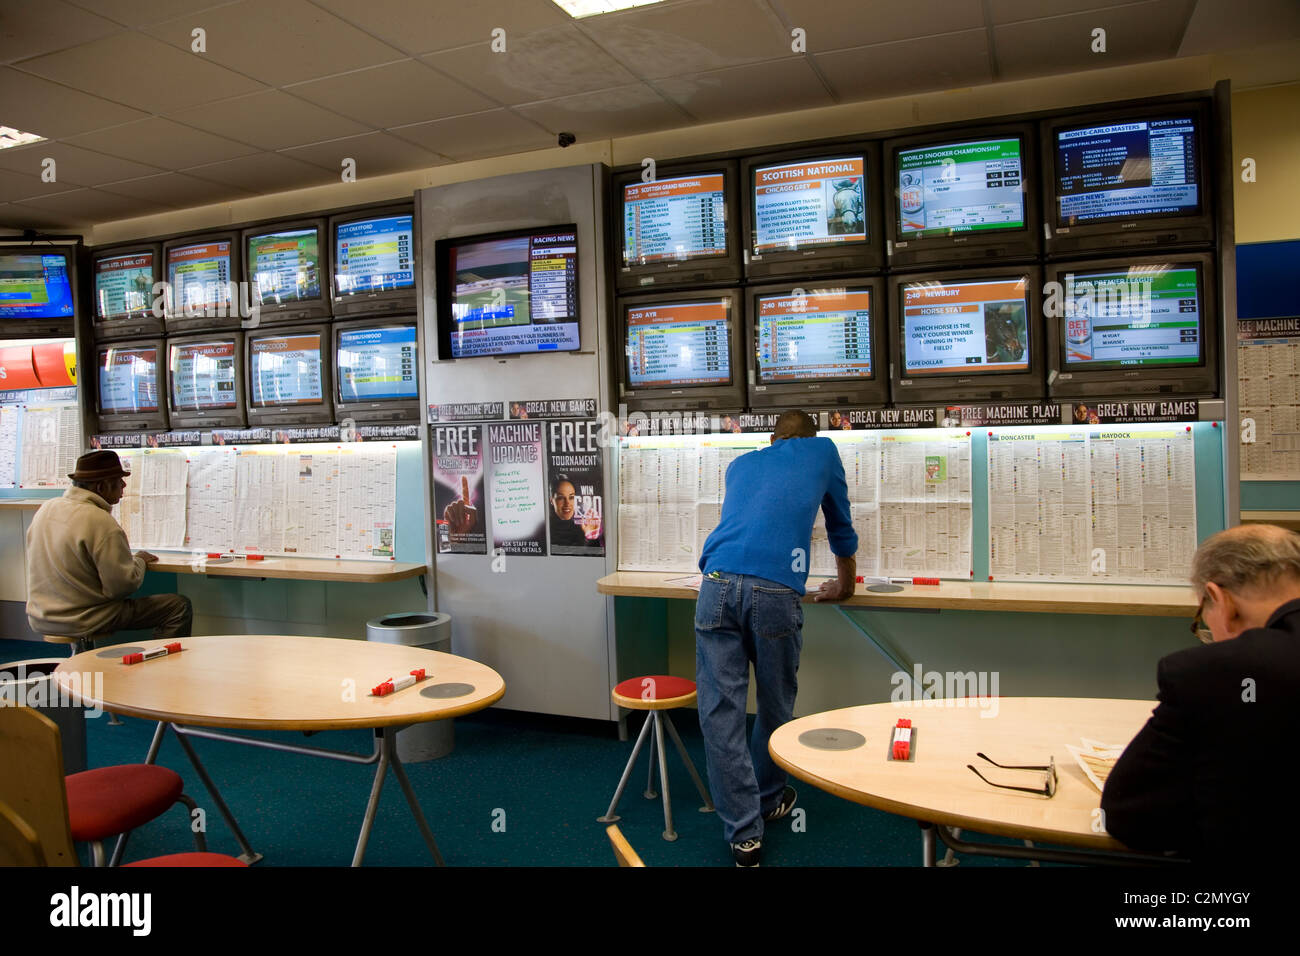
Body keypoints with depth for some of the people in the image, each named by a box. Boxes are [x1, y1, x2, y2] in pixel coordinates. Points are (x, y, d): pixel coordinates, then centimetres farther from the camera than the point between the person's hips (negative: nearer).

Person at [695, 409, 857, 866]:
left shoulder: (741, 464, 30)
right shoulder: (822, 451, 23)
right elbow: (840, 524, 33)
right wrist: (844, 583, 49)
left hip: (718, 584, 2)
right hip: (776, 592, -2)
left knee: (720, 710, 4)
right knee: (776, 705, 17)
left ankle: (744, 832, 7)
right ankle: (767, 799, 34)